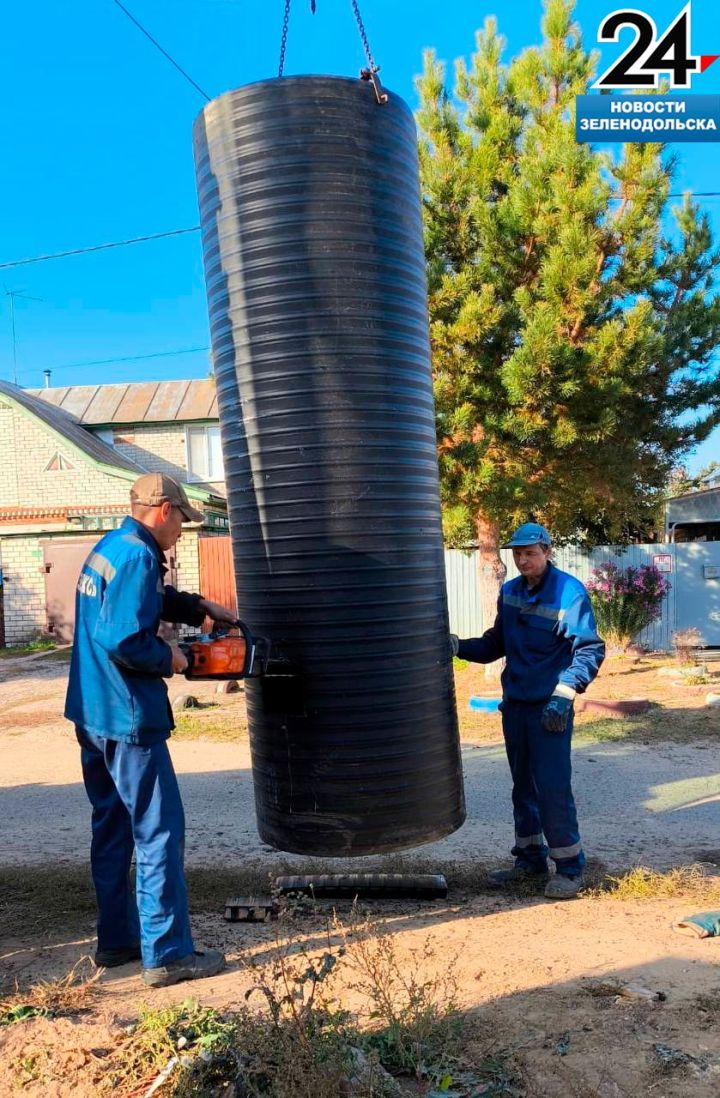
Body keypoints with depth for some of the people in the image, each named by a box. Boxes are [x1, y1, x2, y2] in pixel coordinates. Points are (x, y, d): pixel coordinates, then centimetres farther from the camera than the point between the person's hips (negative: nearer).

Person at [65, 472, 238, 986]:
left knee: (112, 826, 18)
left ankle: (116, 939, 30)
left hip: (92, 713, 10)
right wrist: (169, 659, -11)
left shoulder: (109, 546, 12)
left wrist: (202, 607, 22)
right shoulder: (137, 555, -18)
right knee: (159, 832, -1)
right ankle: (167, 954, 6)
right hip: (127, 717, -10)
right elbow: (124, 641, -27)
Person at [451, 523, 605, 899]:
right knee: (523, 785, 15)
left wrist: (565, 692, -24)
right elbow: (496, 643, 15)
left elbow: (590, 650, -14)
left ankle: (569, 867, 9)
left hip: (550, 708, -6)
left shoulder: (569, 592, -12)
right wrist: (459, 646, -1)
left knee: (553, 787, -6)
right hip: (514, 703, 7)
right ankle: (530, 858, 28)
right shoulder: (509, 592, 7)